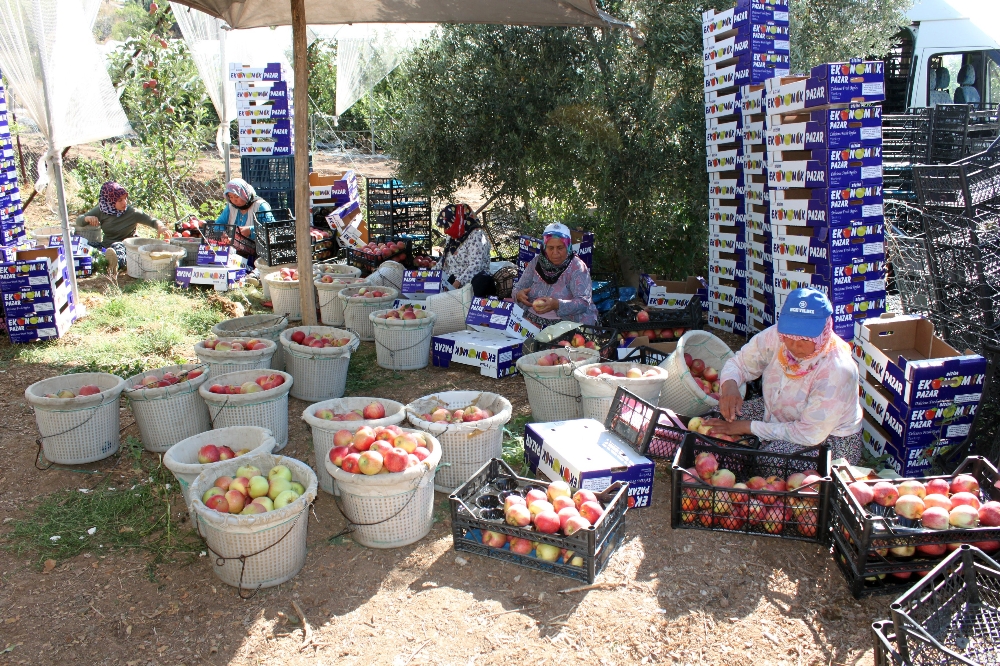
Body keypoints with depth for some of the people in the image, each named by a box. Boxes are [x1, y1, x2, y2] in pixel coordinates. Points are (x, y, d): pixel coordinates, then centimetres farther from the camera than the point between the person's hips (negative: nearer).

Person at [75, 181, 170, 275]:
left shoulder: (132, 213, -5)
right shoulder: (101, 210, 3)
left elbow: (153, 221, -6)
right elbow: (79, 221, 12)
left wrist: (160, 227, -31)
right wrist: (87, 218, -13)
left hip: (124, 246, -5)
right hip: (106, 246, 5)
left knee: (118, 246, -41)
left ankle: (115, 263, -75)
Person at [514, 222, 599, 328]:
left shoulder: (577, 267, -8)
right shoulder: (536, 262, 6)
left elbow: (584, 302, -17)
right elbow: (518, 288, 11)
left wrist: (557, 305, -35)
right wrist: (519, 295, -15)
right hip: (534, 318, 4)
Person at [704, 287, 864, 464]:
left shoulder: (837, 370, -32)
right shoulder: (776, 335, -18)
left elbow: (810, 434, -29)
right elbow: (740, 363, -3)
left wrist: (748, 427, -28)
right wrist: (729, 385, -29)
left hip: (828, 439, -6)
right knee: (717, 418, -7)